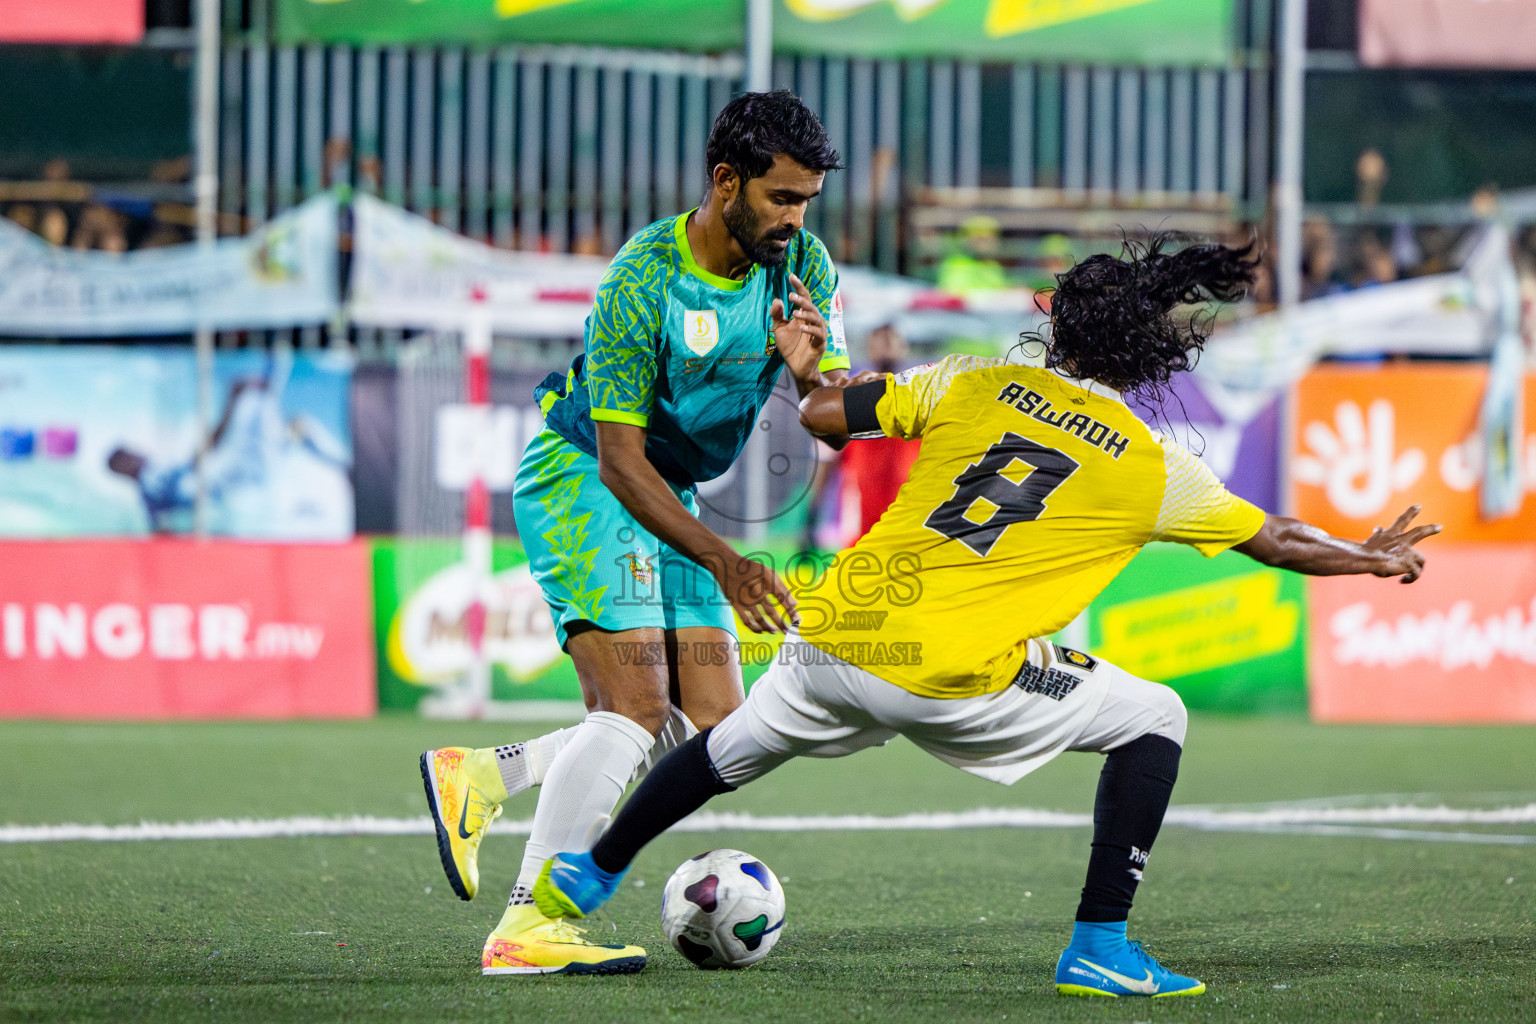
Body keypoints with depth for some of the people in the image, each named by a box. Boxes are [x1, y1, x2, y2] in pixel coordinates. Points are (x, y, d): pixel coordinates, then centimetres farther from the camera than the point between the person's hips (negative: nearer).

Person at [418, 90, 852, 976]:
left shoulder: (804, 265, -5)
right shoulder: (641, 283, -25)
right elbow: (621, 461, -23)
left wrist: (813, 374, -28)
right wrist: (722, 561, -29)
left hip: (670, 499, 8)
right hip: (581, 481, -8)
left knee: (712, 730, 1)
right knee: (637, 710, -21)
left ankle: (480, 778, 11)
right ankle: (528, 928, -19)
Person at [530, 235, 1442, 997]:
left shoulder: (974, 385, 8)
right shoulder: (1153, 469, 5)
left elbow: (820, 413, 9)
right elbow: (1274, 542, 18)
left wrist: (884, 398, 30)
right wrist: (1372, 559, 35)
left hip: (835, 641, 4)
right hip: (957, 680, -4)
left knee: (730, 753, 31)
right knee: (1155, 722, 13)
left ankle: (586, 876, 49)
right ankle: (1100, 950, 7)